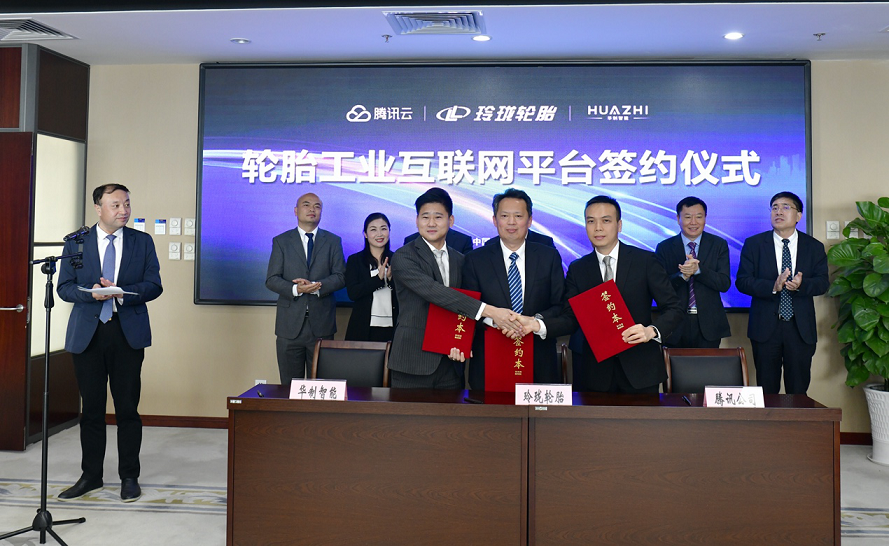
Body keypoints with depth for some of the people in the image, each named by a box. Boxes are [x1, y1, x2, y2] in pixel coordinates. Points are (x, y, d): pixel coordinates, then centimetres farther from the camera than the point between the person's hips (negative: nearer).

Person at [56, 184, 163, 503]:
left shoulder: (142, 242, 6)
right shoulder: (76, 242, 7)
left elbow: (154, 285, 0)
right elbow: (64, 287, 3)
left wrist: (121, 293, -17)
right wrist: (93, 293, -17)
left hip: (128, 333, -1)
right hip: (87, 334, 1)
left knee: (127, 408, 3)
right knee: (91, 408, 8)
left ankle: (129, 477, 15)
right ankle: (91, 476, 22)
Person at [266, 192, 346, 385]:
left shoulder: (333, 241, 10)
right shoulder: (281, 241, 8)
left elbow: (340, 277, 2)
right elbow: (271, 279, 1)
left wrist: (317, 286, -16)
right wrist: (295, 289, -17)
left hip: (321, 323, 0)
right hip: (290, 323, 0)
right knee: (290, 385, 5)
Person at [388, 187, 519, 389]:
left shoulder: (460, 261, 13)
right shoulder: (403, 257, -6)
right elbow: (433, 292, -21)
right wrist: (488, 311, -28)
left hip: (450, 363, 4)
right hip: (413, 363, -4)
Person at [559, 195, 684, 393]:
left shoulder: (646, 261, -2)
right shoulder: (577, 269, 5)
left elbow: (674, 309, -2)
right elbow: (571, 319, 0)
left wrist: (652, 331, -22)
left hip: (640, 371, -1)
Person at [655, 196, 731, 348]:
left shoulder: (719, 245, 3)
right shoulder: (664, 248, 1)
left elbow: (725, 284, -6)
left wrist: (698, 269, -22)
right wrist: (682, 275, -23)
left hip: (708, 326, 0)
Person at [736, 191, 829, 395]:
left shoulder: (814, 247, 7)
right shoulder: (753, 244, 2)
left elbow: (823, 283, -1)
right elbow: (742, 281, -6)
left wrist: (801, 285, -22)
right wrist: (773, 287, -21)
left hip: (801, 328, 1)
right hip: (765, 327, -1)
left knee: (799, 389, 7)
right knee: (767, 390, 6)